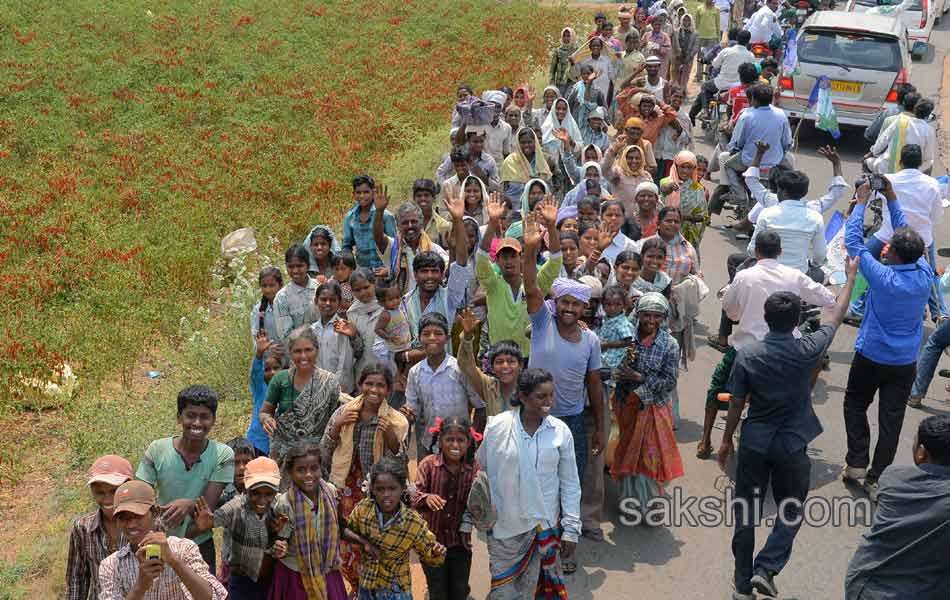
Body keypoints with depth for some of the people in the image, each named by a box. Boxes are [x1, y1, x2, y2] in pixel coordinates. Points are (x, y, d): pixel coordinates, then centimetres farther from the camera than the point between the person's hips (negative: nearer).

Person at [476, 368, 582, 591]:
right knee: (503, 591, 7)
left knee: (532, 588, 9)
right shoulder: (497, 426, -9)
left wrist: (571, 529, 2)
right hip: (503, 524, -1)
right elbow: (480, 469, 4)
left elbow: (570, 483, 1)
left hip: (545, 524, 1)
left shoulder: (561, 431, -6)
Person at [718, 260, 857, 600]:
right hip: (792, 446, -1)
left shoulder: (747, 355, -10)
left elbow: (736, 404, -4)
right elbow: (836, 317, 5)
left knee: (746, 512, 12)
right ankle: (766, 569, 2)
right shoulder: (807, 350, -12)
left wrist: (726, 440, 10)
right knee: (790, 511, 16)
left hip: (754, 443, 1)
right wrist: (851, 277, 18)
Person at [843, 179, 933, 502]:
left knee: (855, 405, 20)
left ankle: (857, 463, 17)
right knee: (891, 420, 8)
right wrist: (891, 199, 3)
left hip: (870, 358, -3)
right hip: (905, 363, 3)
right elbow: (909, 238, 1)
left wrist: (862, 202, -6)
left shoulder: (883, 278, -24)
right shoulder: (925, 276, -12)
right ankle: (877, 479, 14)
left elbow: (853, 241, -15)